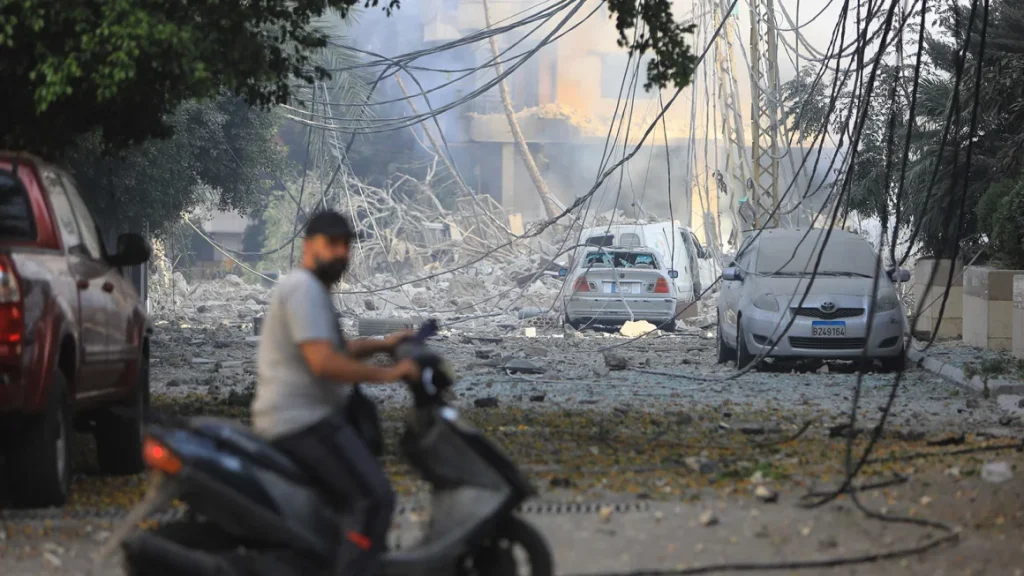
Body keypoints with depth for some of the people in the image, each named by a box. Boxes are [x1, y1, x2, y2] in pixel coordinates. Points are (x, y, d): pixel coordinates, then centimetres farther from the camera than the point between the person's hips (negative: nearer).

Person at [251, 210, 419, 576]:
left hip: (287, 423, 11)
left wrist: (381, 346, 21)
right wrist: (386, 374, -19)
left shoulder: (311, 289, 20)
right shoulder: (304, 288, -14)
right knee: (374, 498, -21)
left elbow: (333, 350, 33)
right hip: (303, 420, -11)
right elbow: (323, 362, -25)